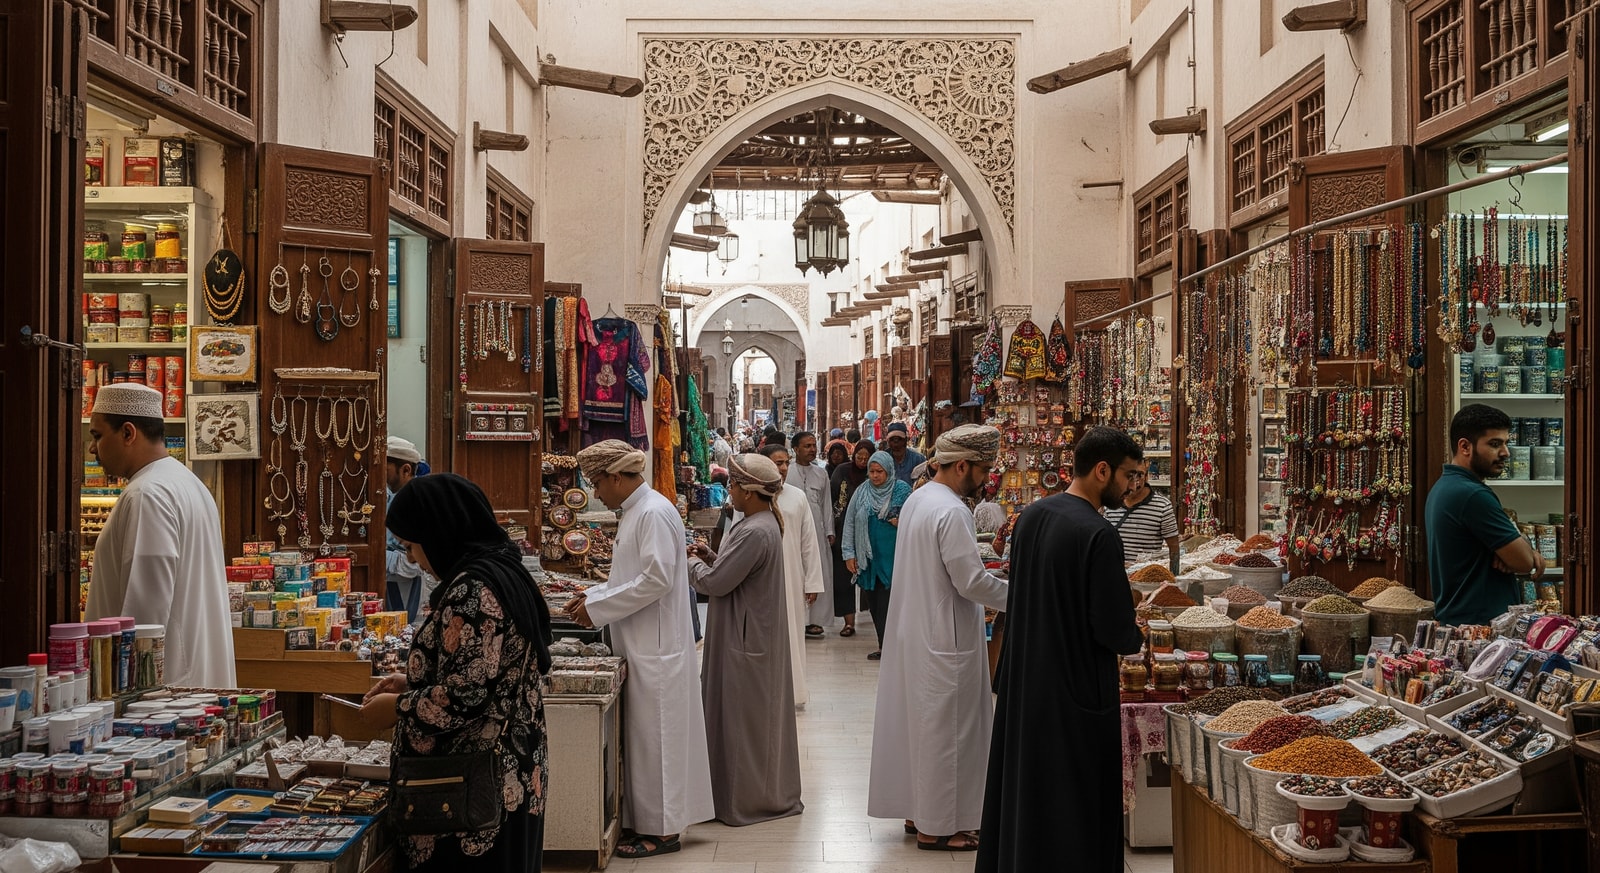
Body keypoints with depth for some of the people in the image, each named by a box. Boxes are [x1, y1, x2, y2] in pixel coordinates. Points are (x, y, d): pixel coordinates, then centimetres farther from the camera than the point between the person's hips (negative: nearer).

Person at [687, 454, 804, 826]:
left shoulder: (755, 533, -24)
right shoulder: (764, 523, 9)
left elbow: (714, 582, -22)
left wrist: (692, 562, -4)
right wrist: (710, 557, 5)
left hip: (745, 640, -11)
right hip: (754, 633, 11)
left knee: (744, 717, 0)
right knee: (760, 717, 17)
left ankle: (747, 800, 11)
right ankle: (773, 795, 27)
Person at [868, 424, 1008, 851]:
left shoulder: (916, 499, 8)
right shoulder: (951, 512, -22)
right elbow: (972, 581, -21)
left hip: (912, 630, 10)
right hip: (944, 639, -10)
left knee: (919, 720, 17)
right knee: (945, 729, 0)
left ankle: (917, 809, 28)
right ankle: (937, 826, 9)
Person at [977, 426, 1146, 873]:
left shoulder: (1030, 516, 4)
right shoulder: (1099, 534, -21)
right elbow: (1114, 630, -20)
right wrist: (1136, 638, 3)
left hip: (1021, 680, 8)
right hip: (1075, 691, -8)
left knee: (1022, 793, 19)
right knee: (1073, 809, 3)